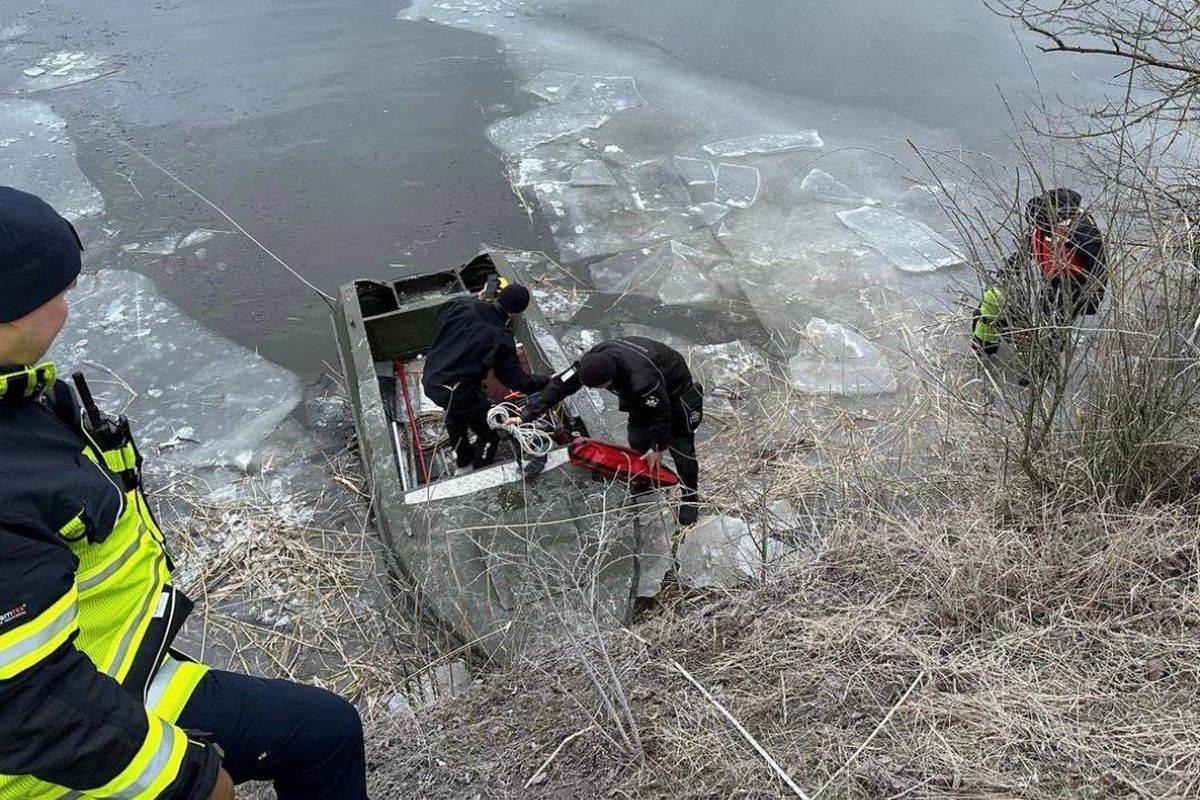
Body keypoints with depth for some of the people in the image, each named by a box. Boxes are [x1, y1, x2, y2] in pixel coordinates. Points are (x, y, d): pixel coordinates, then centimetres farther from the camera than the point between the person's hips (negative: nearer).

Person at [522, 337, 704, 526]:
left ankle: (690, 497, 22)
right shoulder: (592, 361, -28)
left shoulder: (643, 380, -47)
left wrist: (658, 448, -14)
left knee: (680, 446, 0)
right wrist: (526, 415, -24)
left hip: (674, 388, -6)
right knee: (637, 441, 11)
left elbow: (662, 412, -29)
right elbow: (560, 385, -21)